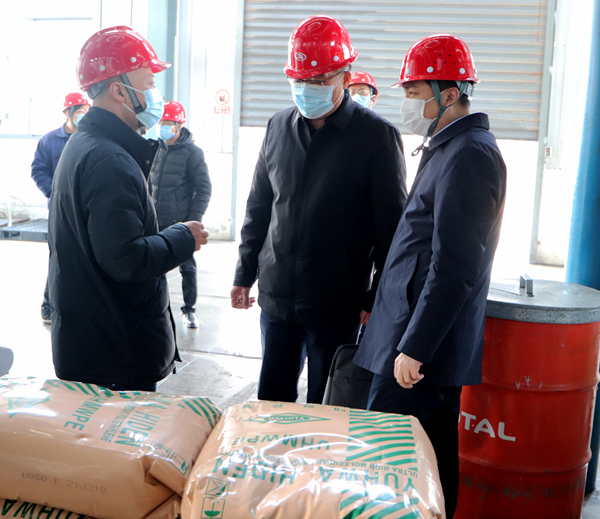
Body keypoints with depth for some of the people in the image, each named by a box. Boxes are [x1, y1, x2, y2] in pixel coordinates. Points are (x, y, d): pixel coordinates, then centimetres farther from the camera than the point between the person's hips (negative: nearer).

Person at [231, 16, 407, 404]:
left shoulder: (378, 136, -8)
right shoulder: (279, 127, 7)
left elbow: (391, 227, -7)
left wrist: (378, 300, -8)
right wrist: (245, 274, 13)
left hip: (337, 306, -4)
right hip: (276, 296, 5)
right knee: (270, 400, 15)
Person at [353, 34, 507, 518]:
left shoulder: (468, 155, -16)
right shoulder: (453, 147, 16)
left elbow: (454, 269, -22)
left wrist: (414, 347, -21)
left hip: (424, 349, -10)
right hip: (430, 343, 10)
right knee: (432, 458, 18)